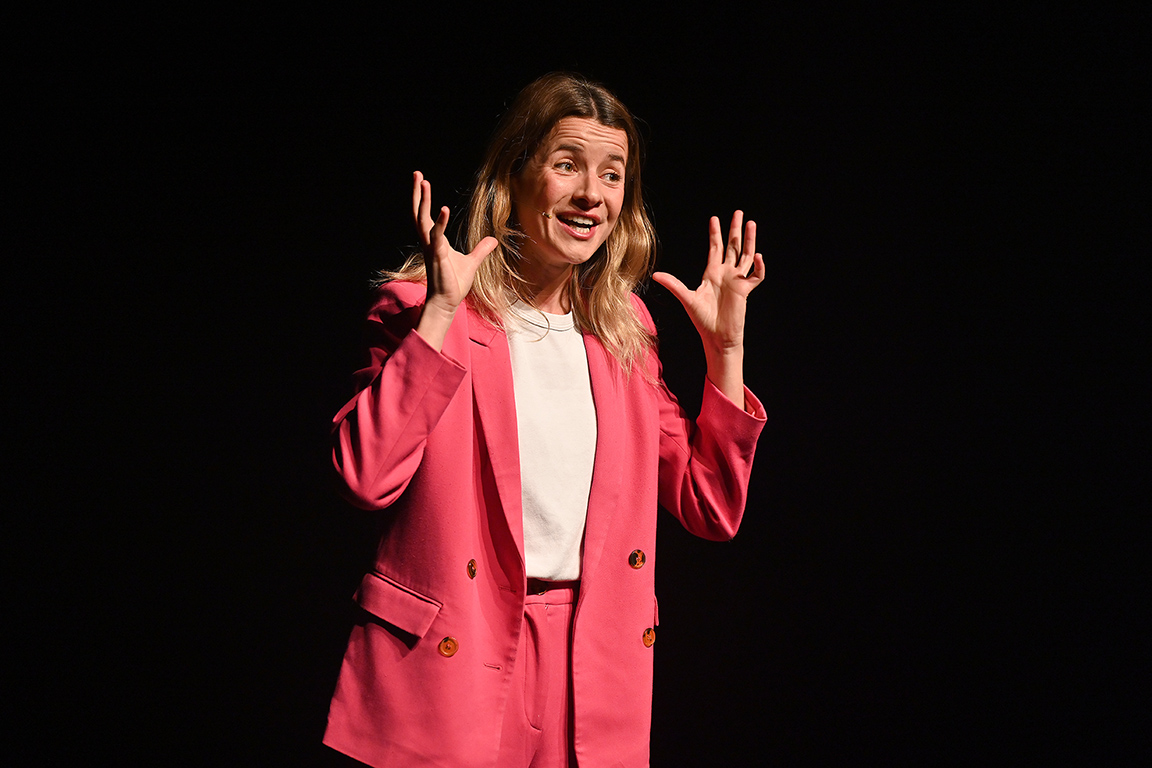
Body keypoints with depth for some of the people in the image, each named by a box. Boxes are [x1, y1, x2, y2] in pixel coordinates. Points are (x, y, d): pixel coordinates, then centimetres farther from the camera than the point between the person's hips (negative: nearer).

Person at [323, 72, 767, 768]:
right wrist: (441, 312, -19)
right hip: (447, 661, -4)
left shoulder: (624, 328, 11)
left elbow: (712, 510, 9)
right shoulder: (422, 311, -2)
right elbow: (368, 477, -19)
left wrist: (725, 347, 3)